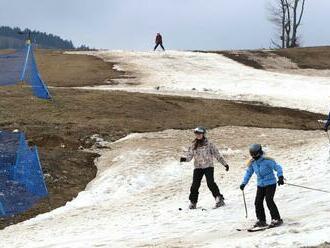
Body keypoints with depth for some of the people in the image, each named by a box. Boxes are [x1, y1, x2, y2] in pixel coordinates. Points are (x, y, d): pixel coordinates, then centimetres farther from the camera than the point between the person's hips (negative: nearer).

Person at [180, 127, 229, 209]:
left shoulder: (209, 144, 0)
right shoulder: (193, 146, 7)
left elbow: (217, 154, 4)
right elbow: (189, 156, 6)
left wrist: (225, 164, 5)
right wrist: (184, 159, -17)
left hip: (208, 166, -3)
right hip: (198, 167, 3)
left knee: (210, 183, -18)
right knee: (195, 184, -4)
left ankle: (219, 198, -13)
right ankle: (193, 202, 9)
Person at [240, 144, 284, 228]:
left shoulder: (267, 161, -17)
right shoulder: (252, 163, 2)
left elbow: (277, 167, -16)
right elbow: (248, 172, 15)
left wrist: (280, 177, -28)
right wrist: (244, 183, 12)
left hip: (270, 184, -6)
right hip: (260, 185, 7)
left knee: (269, 201, -16)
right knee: (258, 202, 1)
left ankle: (276, 219, -6)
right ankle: (261, 220, 12)